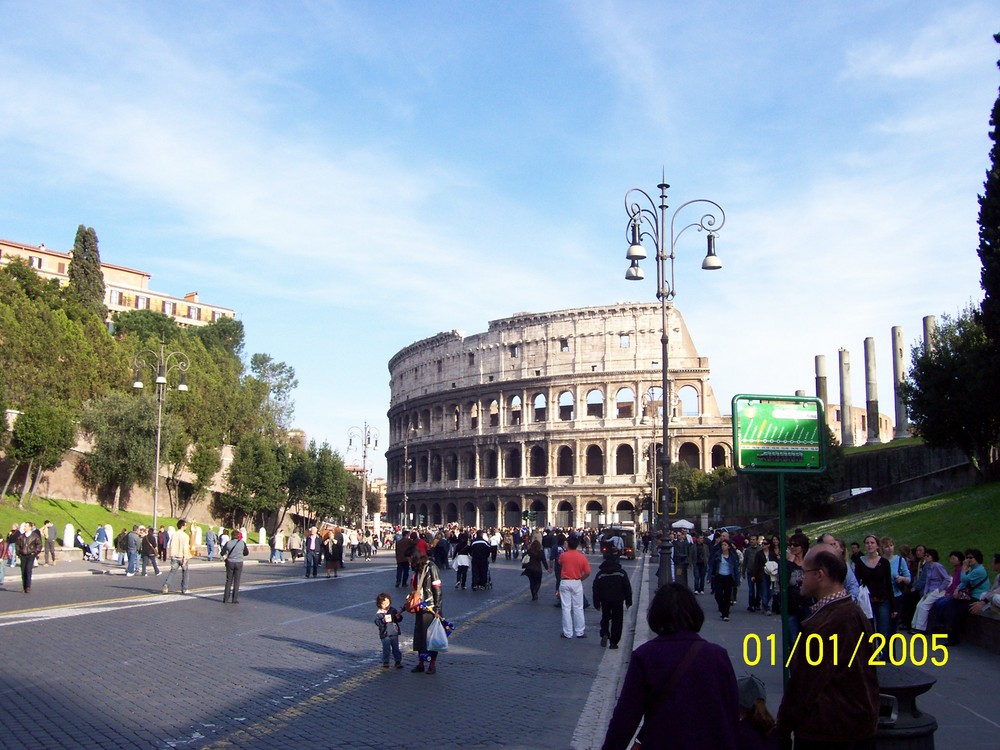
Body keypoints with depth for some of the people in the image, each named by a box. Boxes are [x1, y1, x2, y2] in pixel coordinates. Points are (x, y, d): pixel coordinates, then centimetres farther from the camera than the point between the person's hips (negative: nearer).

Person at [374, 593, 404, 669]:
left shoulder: (393, 610, 3)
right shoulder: (379, 614, -5)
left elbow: (400, 619, 7)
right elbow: (377, 622, -15)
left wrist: (398, 617, -15)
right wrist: (383, 620, -30)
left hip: (394, 633, 2)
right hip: (385, 635, -2)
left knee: (396, 648, 11)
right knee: (386, 650, 3)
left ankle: (398, 661, 21)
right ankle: (385, 662, 15)